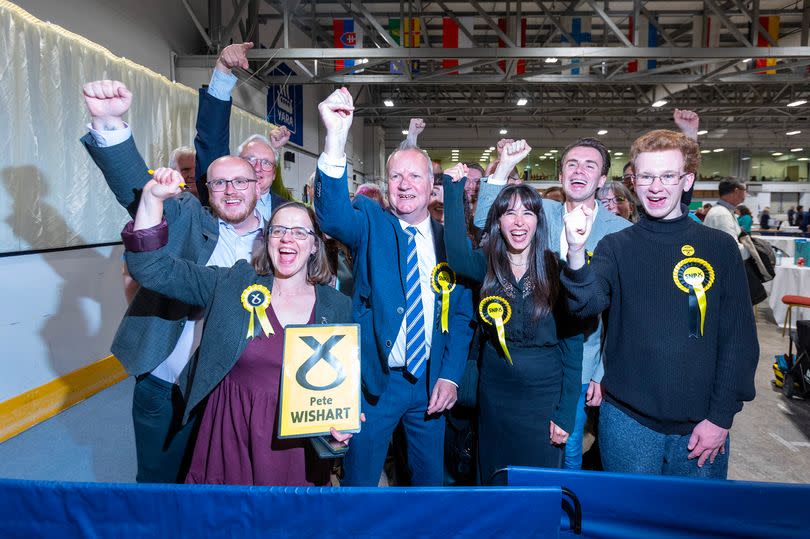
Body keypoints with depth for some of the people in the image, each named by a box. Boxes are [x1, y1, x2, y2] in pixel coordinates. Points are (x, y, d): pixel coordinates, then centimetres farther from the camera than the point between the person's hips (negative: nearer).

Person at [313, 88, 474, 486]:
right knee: (360, 482, 9)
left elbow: (461, 315, 5)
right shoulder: (370, 222, -5)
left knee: (430, 479, 19)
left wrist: (450, 376, -4)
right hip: (374, 379, -3)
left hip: (431, 381, 3)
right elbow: (333, 216, -28)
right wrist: (336, 139, -41)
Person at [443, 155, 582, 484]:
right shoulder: (487, 266, -2)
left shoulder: (557, 270, -8)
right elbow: (457, 254, -26)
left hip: (544, 395, -2)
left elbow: (572, 344, -7)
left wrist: (566, 413, -9)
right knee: (493, 483, 18)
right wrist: (453, 190, -27)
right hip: (495, 394, 2)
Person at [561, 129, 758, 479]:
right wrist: (576, 253, -38)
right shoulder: (616, 246, -1)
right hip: (627, 421, 0)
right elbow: (588, 304, -19)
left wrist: (721, 417, -3)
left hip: (702, 426, 1)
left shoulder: (720, 247, 1)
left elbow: (739, 338, 1)